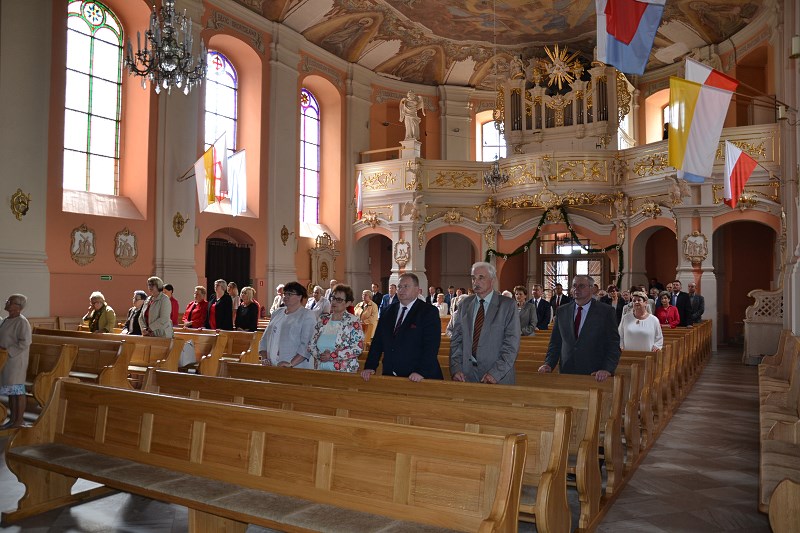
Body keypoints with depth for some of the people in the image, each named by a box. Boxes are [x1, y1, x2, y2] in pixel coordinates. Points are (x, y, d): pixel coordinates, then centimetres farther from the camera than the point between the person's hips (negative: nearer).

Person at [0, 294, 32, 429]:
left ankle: (19, 420, 4)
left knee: (17, 390, -2)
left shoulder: (22, 322, -15)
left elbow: (24, 343, -20)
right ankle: (12, 419, 17)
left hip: (16, 360, -9)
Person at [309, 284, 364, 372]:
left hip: (343, 372, -4)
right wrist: (320, 355, -11)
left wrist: (332, 356, -17)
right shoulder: (323, 319, 9)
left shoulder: (353, 322, -6)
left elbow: (358, 348, -16)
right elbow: (311, 344, 9)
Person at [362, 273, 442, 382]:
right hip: (390, 376, 4)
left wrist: (422, 372, -24)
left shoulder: (429, 312, -6)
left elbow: (431, 346, -15)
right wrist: (370, 367, 0)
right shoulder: (388, 312, 10)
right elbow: (377, 342, 9)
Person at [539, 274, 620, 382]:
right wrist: (548, 364, -5)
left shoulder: (606, 311, -2)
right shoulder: (562, 311, 8)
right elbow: (555, 342, 9)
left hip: (595, 376, -2)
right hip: (566, 374, 3)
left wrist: (607, 370, -18)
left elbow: (613, 345, -6)